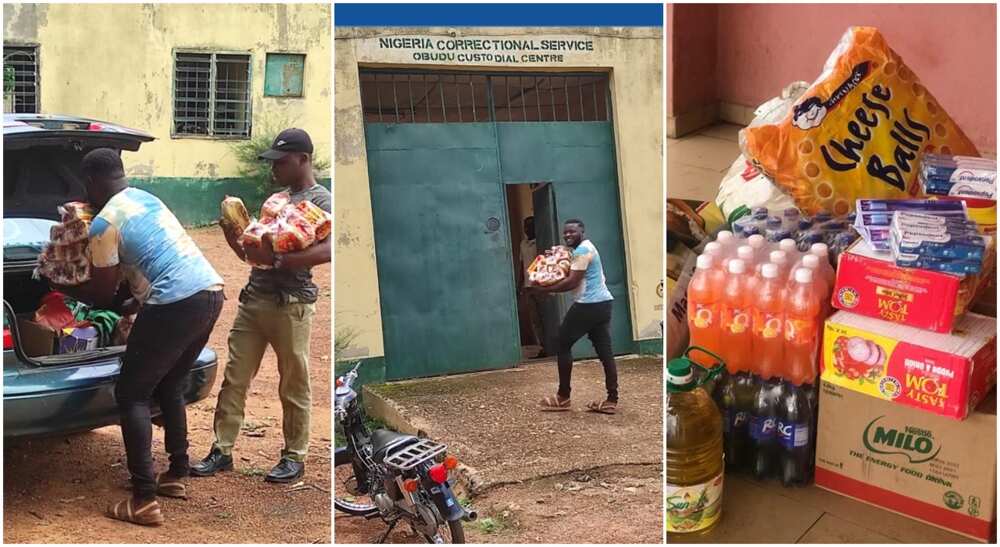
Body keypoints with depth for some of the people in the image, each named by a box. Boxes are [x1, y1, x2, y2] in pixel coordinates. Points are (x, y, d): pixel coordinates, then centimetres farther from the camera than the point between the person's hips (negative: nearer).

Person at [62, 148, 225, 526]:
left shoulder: (104, 224, -4)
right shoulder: (146, 199, 22)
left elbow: (102, 296, 6)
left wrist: (63, 288, 24)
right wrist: (131, 306, 38)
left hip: (176, 306, -8)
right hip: (210, 293, 9)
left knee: (131, 394, 3)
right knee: (169, 386, 24)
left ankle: (144, 500, 0)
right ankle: (177, 475, 31)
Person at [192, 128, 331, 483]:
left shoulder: (320, 200, -4)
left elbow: (328, 250, -22)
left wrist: (276, 259, -27)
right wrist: (231, 234, 2)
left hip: (290, 304, -7)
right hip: (253, 298, 7)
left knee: (293, 385, 2)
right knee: (234, 378, 5)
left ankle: (295, 457, 13)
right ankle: (222, 450, 11)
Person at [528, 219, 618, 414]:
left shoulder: (582, 251, -11)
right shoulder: (588, 248, 21)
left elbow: (572, 282, -18)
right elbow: (577, 279, 24)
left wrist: (544, 289, -12)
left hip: (588, 305, -10)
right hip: (602, 303, 10)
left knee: (563, 344, 1)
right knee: (604, 350, 5)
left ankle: (563, 397, 5)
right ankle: (612, 400, 3)